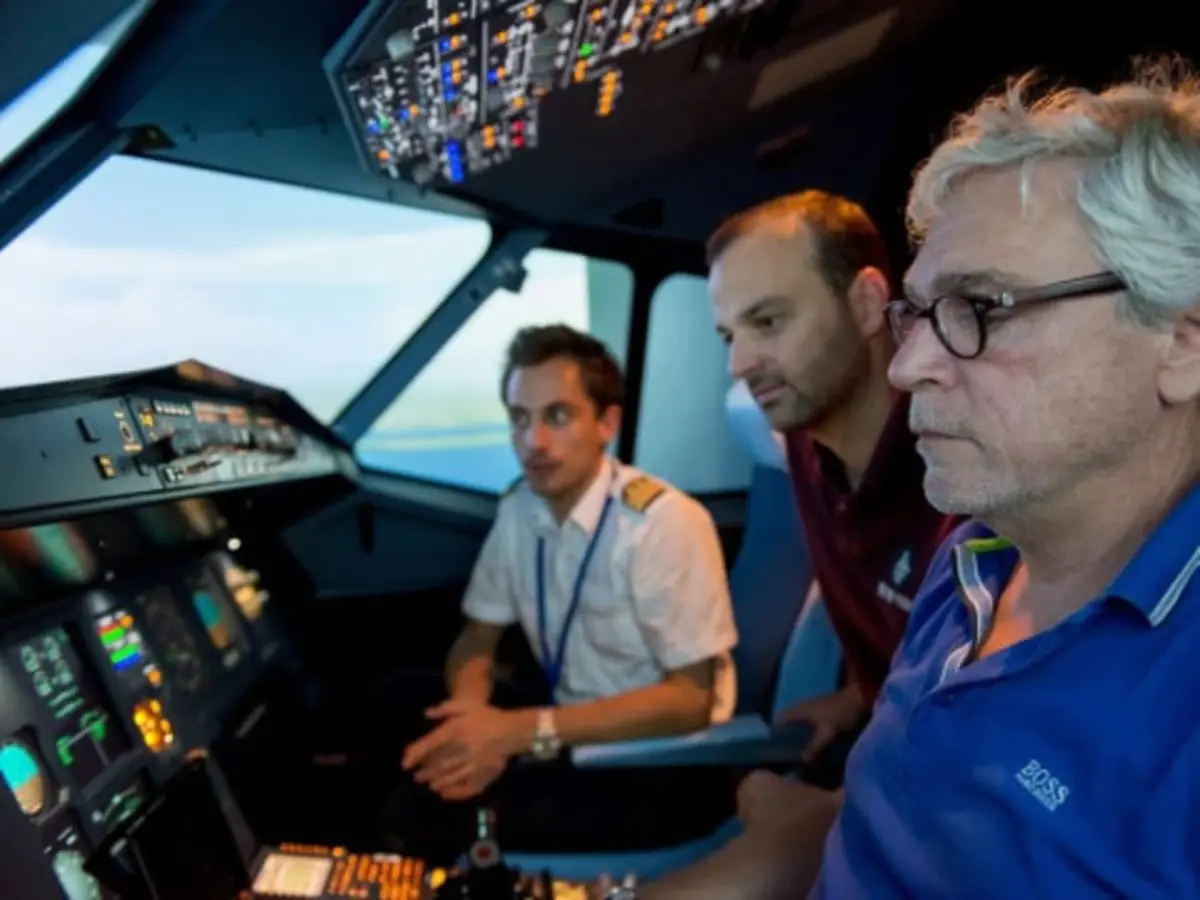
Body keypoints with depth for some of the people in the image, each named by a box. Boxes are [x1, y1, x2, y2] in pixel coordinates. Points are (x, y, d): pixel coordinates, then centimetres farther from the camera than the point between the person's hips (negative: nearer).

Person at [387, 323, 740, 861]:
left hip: (666, 760, -6)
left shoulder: (666, 522, -22)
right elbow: (477, 638, 5)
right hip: (570, 731, 6)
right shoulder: (517, 511, -3)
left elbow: (691, 700, -20)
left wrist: (525, 731, -26)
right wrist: (476, 719, -17)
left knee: (458, 821, -22)